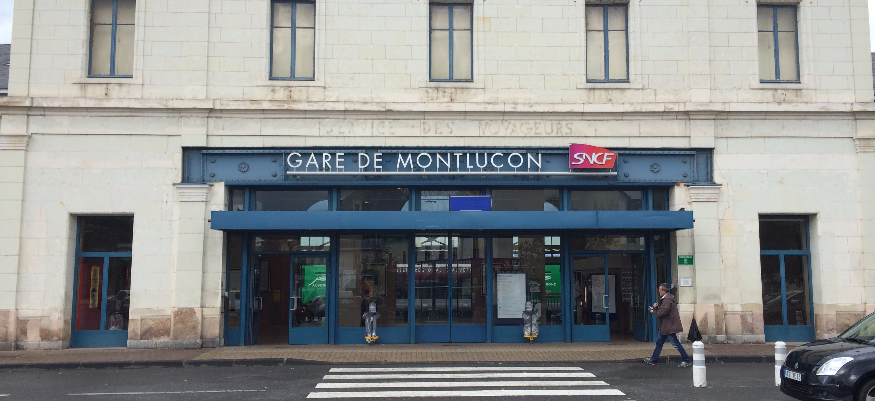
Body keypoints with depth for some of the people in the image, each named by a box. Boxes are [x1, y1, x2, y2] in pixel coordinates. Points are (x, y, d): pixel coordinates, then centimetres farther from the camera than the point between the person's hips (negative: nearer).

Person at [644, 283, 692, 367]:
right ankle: (653, 360, 24)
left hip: (669, 326, -11)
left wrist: (654, 311, -10)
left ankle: (687, 361, 2)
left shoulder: (667, 300, -21)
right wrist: (657, 306, 4)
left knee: (676, 344, -5)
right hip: (666, 326, 11)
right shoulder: (666, 299, 13)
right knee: (659, 342, 16)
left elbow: (662, 312, -27)